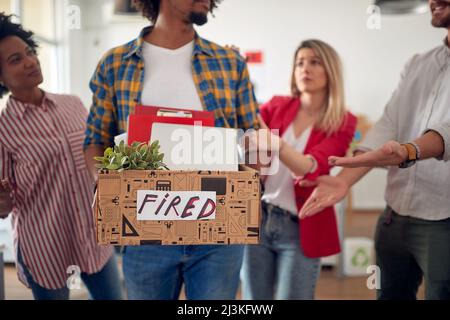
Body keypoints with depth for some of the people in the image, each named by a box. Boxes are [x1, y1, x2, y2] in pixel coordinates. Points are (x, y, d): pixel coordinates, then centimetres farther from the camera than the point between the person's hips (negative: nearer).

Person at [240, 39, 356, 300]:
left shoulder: (343, 122, -6)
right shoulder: (277, 106, 4)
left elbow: (309, 168, -21)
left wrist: (270, 139, -37)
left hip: (301, 228, -3)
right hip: (258, 218, 3)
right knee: (254, 298, 11)